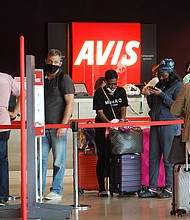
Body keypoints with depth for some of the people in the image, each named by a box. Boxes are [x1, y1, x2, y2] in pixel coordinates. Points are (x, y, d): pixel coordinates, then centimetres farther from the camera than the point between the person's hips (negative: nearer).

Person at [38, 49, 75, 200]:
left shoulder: (64, 79, -2)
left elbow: (70, 103, -8)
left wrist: (63, 125, -14)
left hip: (58, 126, -5)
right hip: (42, 126, 5)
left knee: (58, 161, 0)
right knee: (40, 159, 3)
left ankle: (56, 191, 7)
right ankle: (38, 190, 9)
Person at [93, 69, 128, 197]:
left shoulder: (121, 91, 10)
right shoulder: (99, 93, -3)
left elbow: (123, 108, 7)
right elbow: (100, 112, -9)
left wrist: (122, 120, -13)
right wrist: (109, 123, -24)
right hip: (102, 129, -3)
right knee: (102, 158, -1)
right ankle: (102, 188, 2)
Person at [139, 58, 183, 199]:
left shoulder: (177, 86, -2)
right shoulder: (159, 85, 18)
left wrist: (162, 95, -14)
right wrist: (149, 95, 4)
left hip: (169, 125, -7)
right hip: (156, 124, 7)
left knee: (168, 158, -5)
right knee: (153, 157, 5)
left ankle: (169, 188, 2)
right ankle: (152, 188, 9)